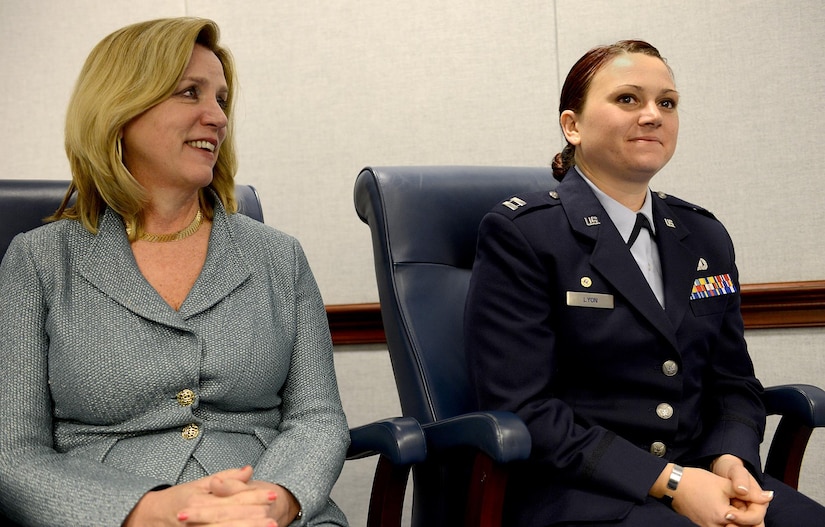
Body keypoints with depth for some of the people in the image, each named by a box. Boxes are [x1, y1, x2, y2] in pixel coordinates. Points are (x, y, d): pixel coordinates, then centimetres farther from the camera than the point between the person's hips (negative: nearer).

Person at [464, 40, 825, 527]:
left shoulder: (706, 238, 13)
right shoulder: (520, 235, -6)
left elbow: (734, 382, 15)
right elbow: (521, 410, -12)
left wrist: (731, 460, -7)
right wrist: (668, 481, -17)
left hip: (701, 475, 6)